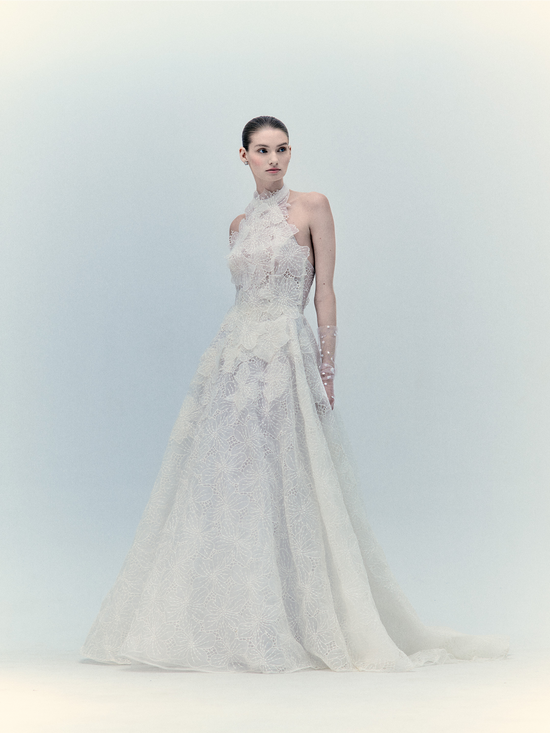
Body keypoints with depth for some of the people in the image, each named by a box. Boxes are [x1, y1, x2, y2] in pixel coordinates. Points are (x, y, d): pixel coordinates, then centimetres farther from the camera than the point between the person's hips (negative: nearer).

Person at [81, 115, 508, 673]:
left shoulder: (312, 207, 1)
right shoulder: (239, 224, 16)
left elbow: (325, 291, -3)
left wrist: (327, 370, -9)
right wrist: (235, 351, 15)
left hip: (287, 356, -5)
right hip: (234, 357, 5)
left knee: (282, 491, -6)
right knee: (223, 488, 2)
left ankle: (294, 629, 3)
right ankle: (233, 626, 10)